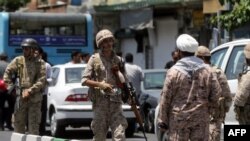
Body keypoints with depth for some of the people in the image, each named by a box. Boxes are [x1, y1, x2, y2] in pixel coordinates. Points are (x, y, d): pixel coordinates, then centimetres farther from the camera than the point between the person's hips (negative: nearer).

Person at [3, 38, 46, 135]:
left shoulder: (40, 63, -1)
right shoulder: (18, 61, 6)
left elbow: (41, 81, -8)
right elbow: (7, 73, 9)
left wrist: (30, 91, -17)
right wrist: (10, 86, -3)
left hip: (35, 98, -2)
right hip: (20, 98, 2)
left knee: (34, 125, 1)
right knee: (18, 124, 7)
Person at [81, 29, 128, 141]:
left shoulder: (118, 60, 11)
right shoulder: (94, 59, 4)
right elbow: (84, 80, -1)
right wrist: (100, 84, -14)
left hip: (115, 102, 2)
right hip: (100, 102, -2)